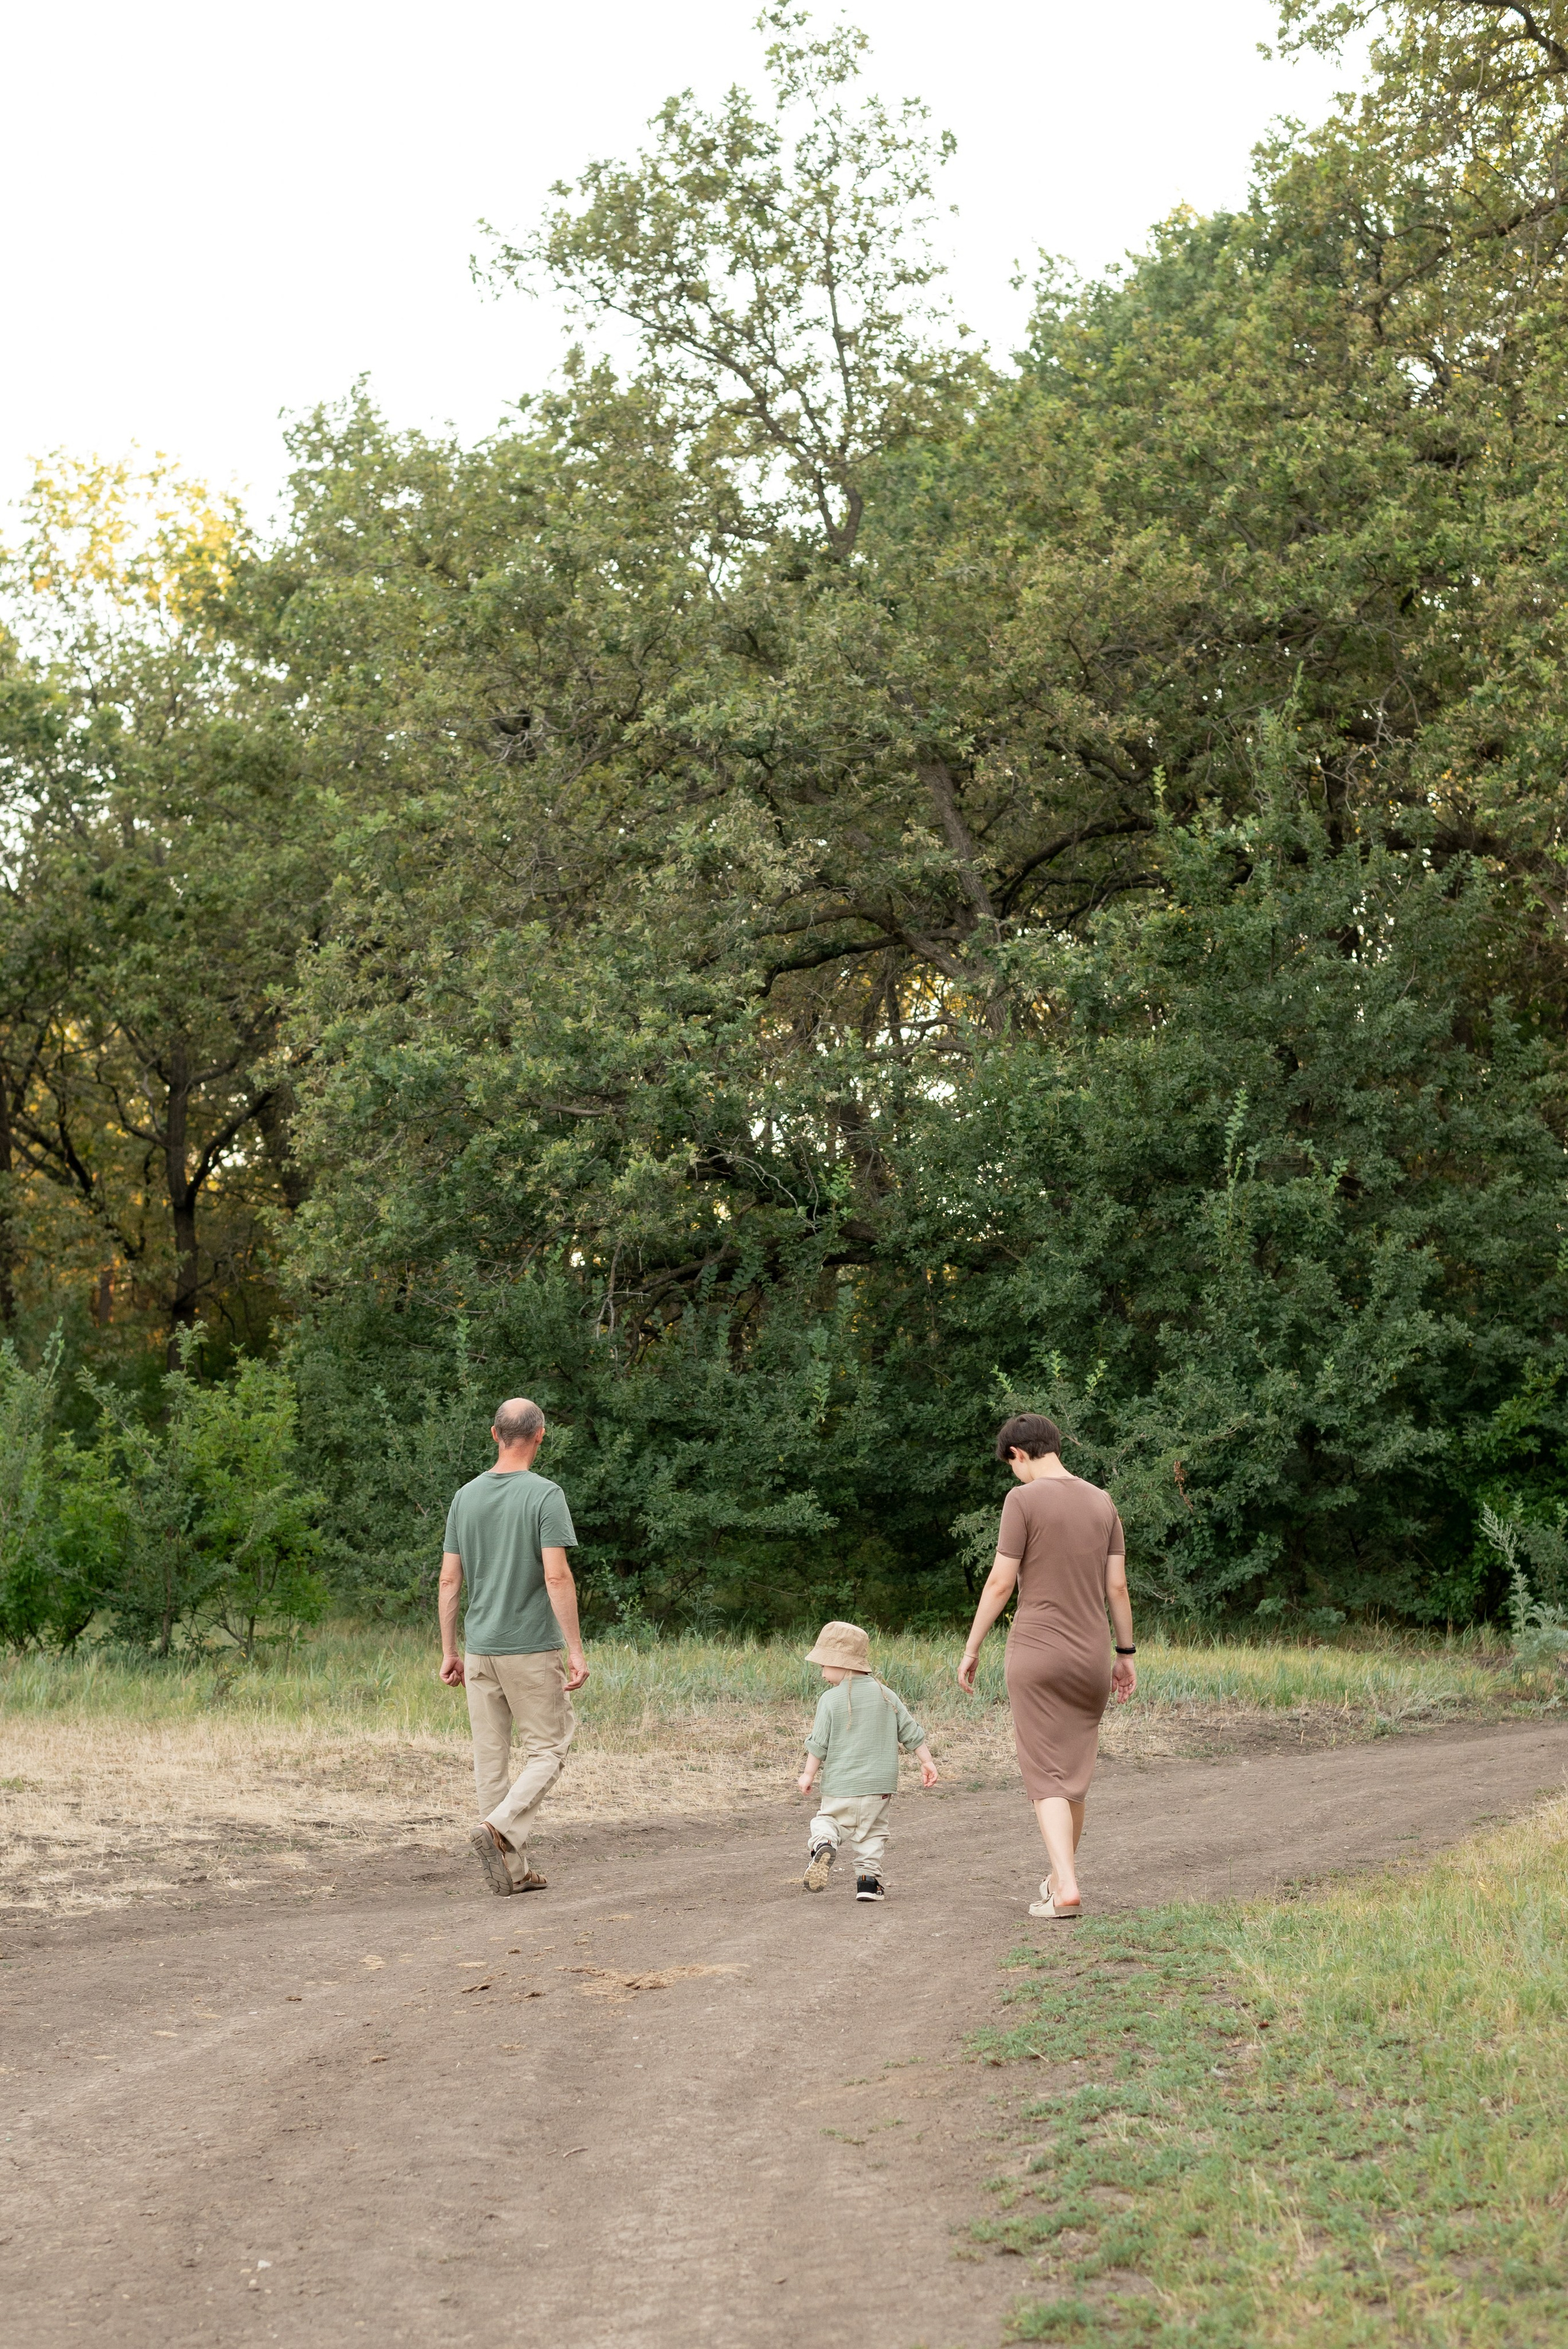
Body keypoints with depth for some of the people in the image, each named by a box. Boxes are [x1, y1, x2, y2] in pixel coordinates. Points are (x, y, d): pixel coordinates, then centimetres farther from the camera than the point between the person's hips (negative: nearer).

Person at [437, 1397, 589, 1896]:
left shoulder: (466, 1497, 7)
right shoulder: (545, 1495, -9)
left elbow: (449, 1580, 7)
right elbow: (557, 1576, -16)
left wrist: (449, 1652, 13)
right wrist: (575, 1649, -12)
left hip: (479, 1649, 5)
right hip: (532, 1649, -5)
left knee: (491, 1758, 8)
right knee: (547, 1749, 5)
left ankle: (513, 1869, 11)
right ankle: (500, 1828, -16)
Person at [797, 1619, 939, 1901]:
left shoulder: (830, 1699, -7)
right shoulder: (886, 1695, 6)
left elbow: (818, 1743, -7)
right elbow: (911, 1732, 7)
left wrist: (808, 1774, 3)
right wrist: (927, 1762, 14)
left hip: (840, 1784, -3)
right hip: (880, 1783, 3)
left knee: (826, 1818, 11)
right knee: (873, 1831, 12)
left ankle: (823, 1843, -19)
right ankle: (868, 1878, 3)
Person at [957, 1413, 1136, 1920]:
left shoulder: (1024, 1500, -10)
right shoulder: (1102, 1503, 7)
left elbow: (1000, 1582, -11)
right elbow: (1118, 1586, 6)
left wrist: (971, 1650, -3)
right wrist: (1126, 1654, 14)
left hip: (1035, 1655, -5)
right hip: (1091, 1658, 5)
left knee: (1047, 1777, -3)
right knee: (1075, 1773, 17)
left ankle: (1066, 1888, -15)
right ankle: (1060, 1876, 29)